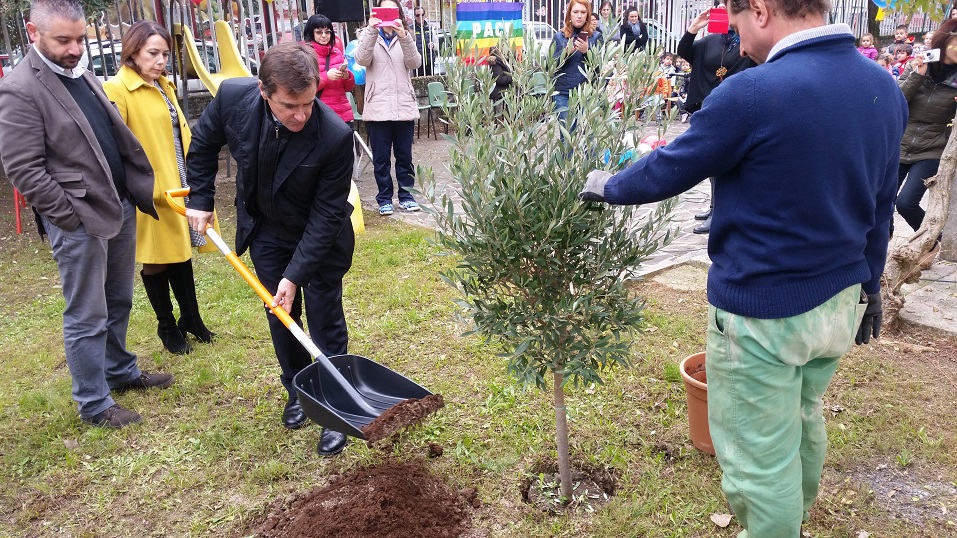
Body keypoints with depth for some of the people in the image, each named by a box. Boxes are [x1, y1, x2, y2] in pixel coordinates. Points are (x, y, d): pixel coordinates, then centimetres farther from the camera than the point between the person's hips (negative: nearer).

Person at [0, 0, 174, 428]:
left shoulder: (81, 74, 11)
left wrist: (139, 192, 9)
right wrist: (71, 219, -15)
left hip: (121, 207, 8)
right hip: (80, 221, -8)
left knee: (119, 303, 20)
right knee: (87, 317, 4)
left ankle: (120, 371, 38)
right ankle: (94, 405, 17)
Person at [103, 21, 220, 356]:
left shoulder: (164, 85, 12)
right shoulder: (116, 90, -13)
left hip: (180, 186, 7)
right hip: (150, 194, -7)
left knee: (182, 254, 16)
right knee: (156, 261, 7)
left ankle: (191, 318, 30)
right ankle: (167, 327, 22)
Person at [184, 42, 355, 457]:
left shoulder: (335, 136, -34)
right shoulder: (233, 97, -24)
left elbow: (326, 215, -26)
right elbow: (203, 144, 0)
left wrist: (295, 274, -26)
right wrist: (200, 199, 1)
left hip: (319, 237, -3)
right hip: (265, 231, 4)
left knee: (325, 322, 3)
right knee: (280, 316, 14)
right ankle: (297, 390, 35)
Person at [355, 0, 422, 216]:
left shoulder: (405, 37, 10)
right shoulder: (368, 36, 5)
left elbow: (415, 63, -8)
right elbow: (362, 59, -15)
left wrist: (403, 35, -23)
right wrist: (371, 30, -27)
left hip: (404, 106, 2)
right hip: (378, 107, -1)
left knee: (404, 156, 8)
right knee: (381, 157, 4)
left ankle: (406, 195, 19)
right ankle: (384, 198, 14)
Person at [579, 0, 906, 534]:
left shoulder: (753, 94, -23)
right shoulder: (885, 88, 0)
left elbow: (666, 172, -11)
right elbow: (881, 205, 10)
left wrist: (607, 186, 8)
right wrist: (870, 285, 22)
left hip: (763, 313, -8)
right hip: (840, 300, 9)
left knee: (762, 455, 10)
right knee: (804, 419, 29)